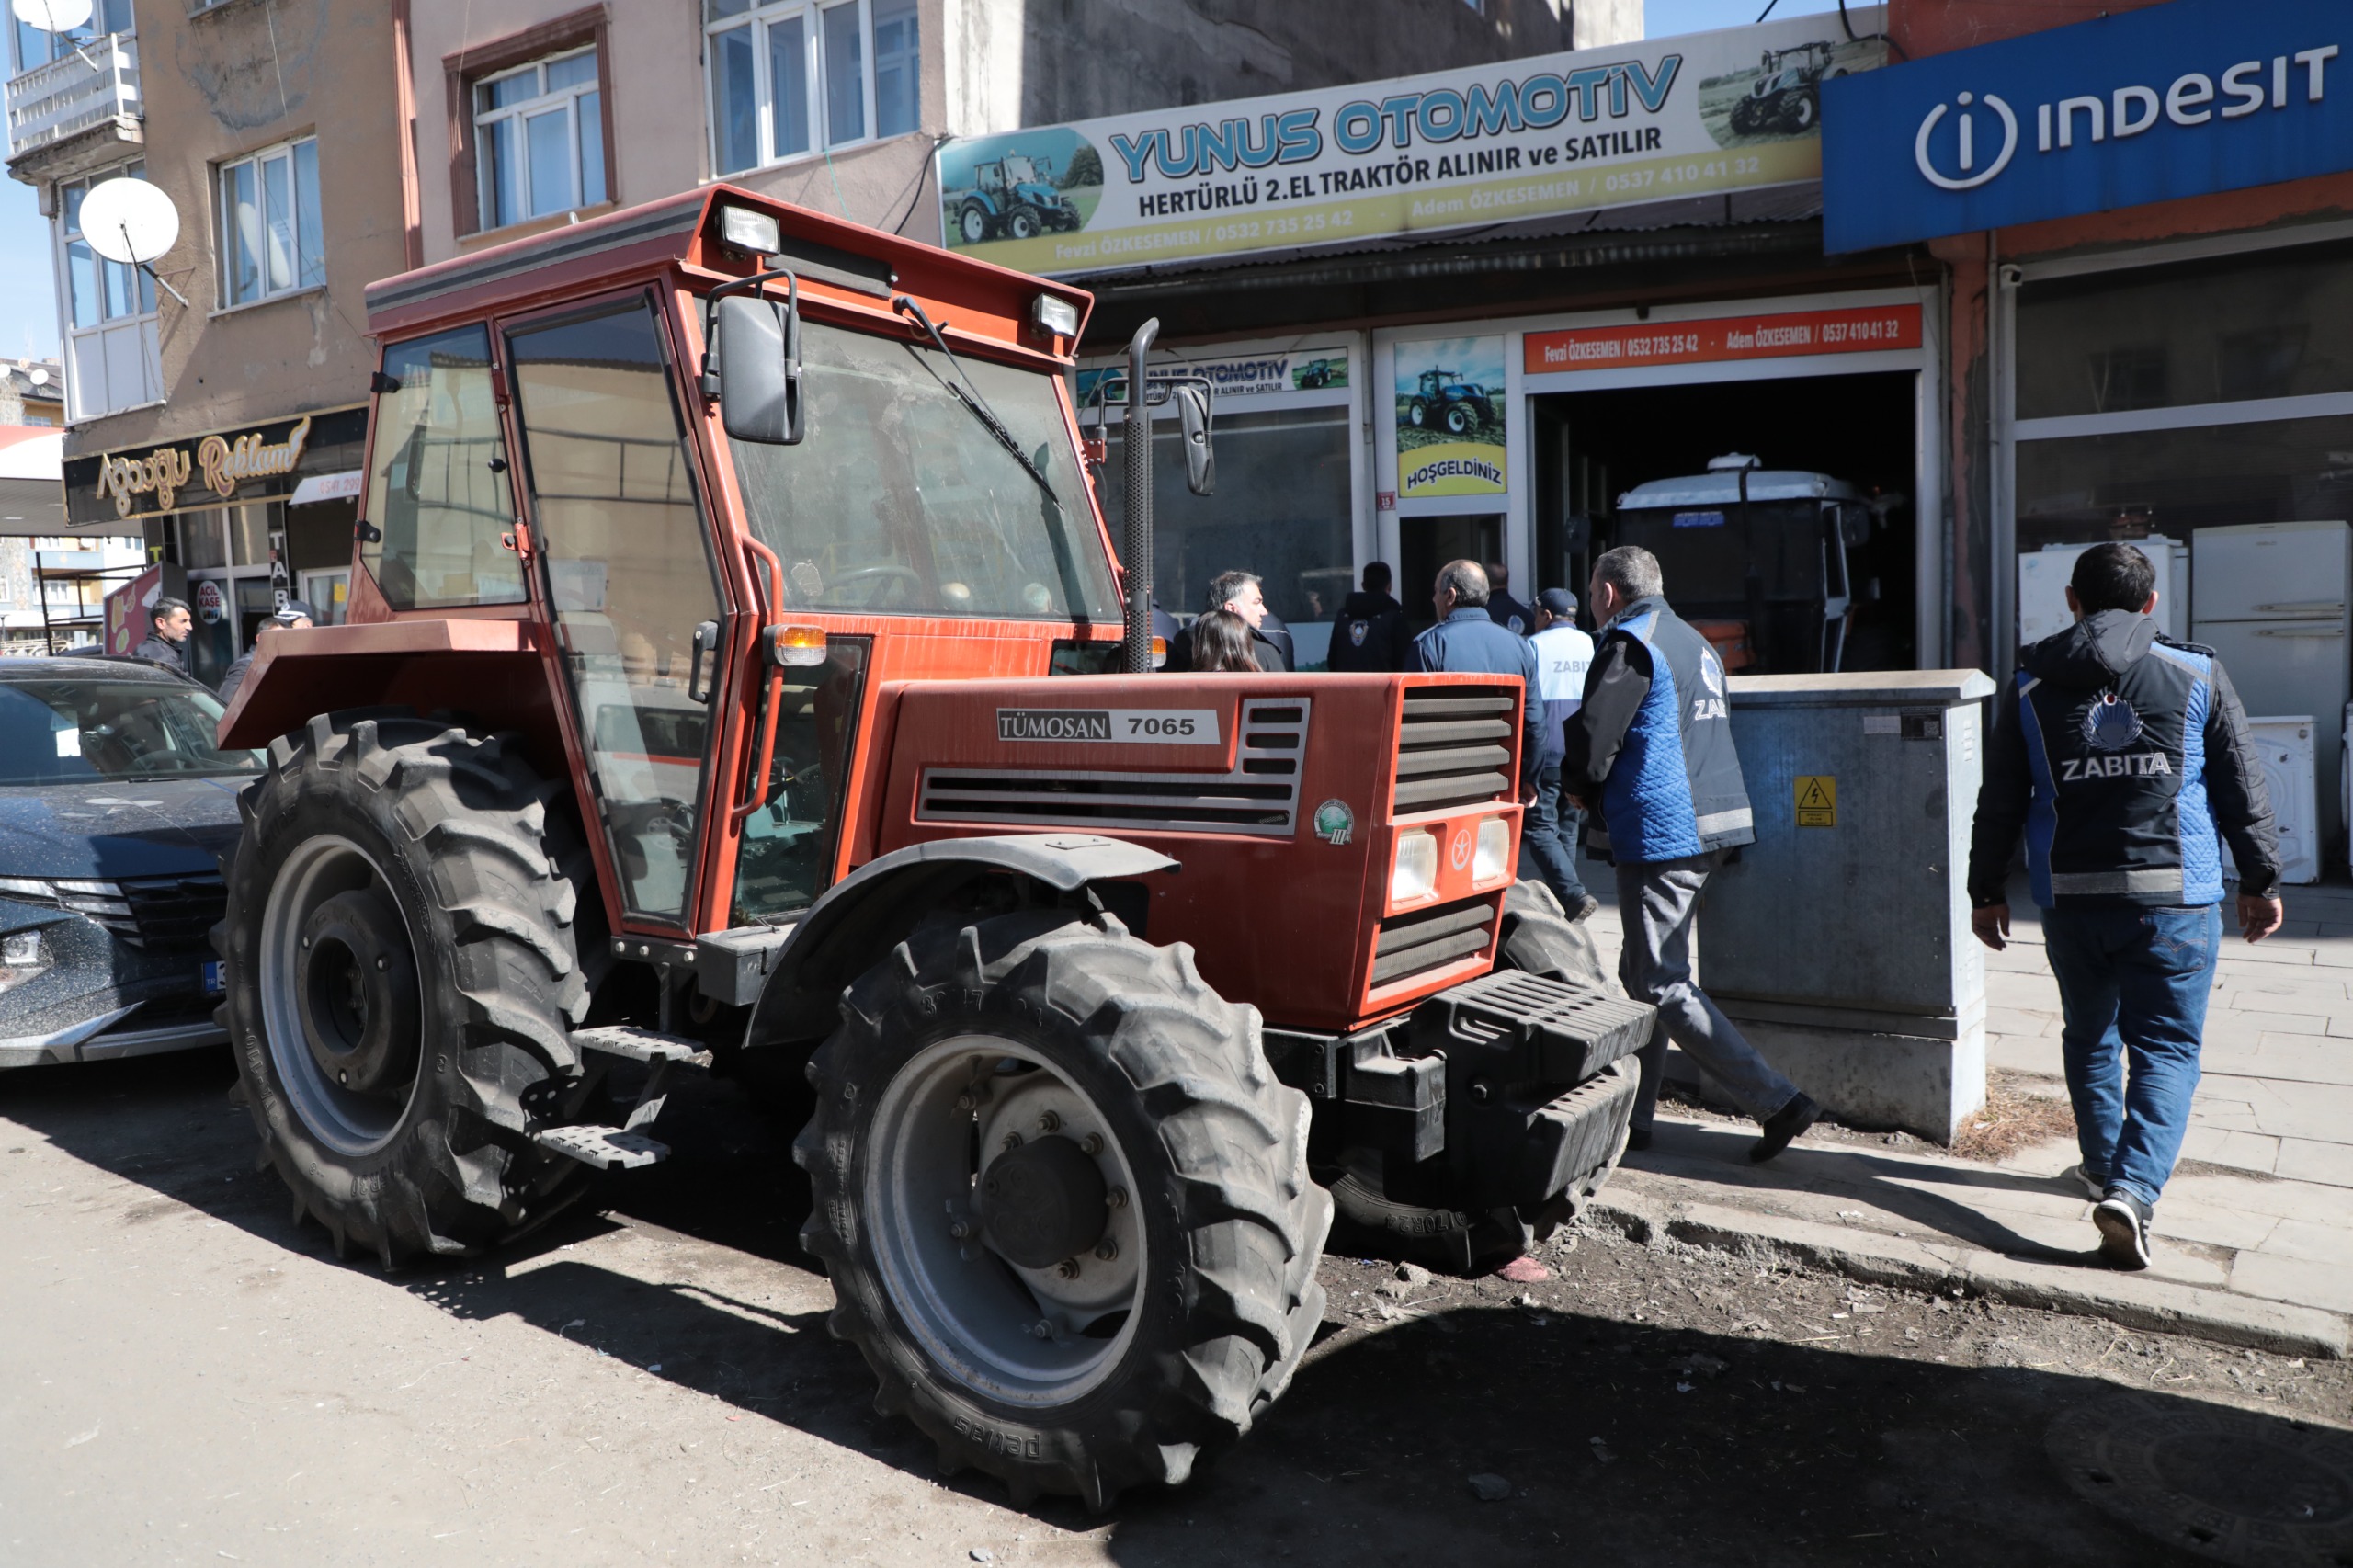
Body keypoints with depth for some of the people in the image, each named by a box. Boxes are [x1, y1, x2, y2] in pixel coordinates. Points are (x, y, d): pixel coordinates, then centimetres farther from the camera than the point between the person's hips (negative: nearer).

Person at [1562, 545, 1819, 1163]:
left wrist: (1586, 791, 7)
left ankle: (1778, 1102, -6)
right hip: (1710, 826, 10)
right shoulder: (1694, 642, 18)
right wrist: (1602, 795, 23)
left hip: (1659, 834, -10)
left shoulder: (1629, 644, -11)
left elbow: (1589, 742, -15)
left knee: (1662, 985, -4)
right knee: (1642, 973, 15)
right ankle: (1632, 1116, 22)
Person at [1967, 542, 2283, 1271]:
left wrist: (1987, 891, 13)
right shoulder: (2197, 675, 1)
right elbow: (2243, 789, 4)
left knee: (2090, 1037, 19)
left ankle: (2103, 1167, 33)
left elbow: (1999, 801, 5)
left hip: (2070, 900, 2)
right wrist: (2260, 880, 14)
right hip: (2175, 897, -2)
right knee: (2166, 1048, 3)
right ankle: (2133, 1189, -13)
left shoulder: (2030, 686, 3)